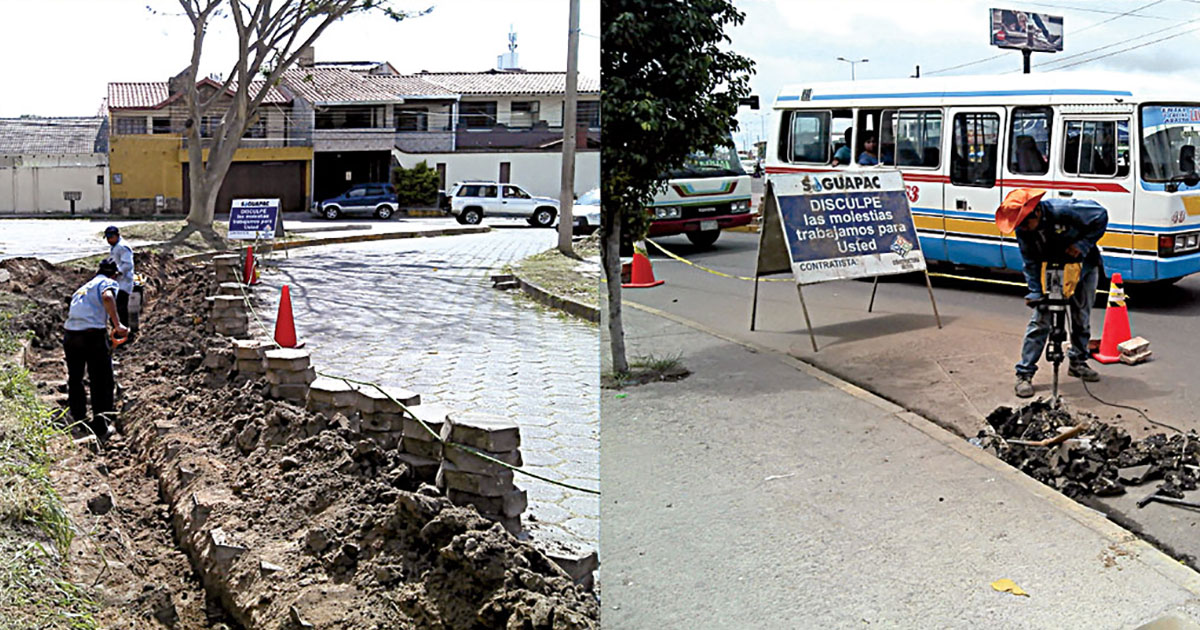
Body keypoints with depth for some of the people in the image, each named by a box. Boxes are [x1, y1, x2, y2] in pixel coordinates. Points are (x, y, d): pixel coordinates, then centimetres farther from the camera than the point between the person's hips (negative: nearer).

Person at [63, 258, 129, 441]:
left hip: (70, 335, 6)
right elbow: (107, 297, -17)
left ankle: (79, 418, 25)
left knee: (74, 380, 19)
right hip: (94, 334, -6)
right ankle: (101, 421, -4)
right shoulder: (108, 283, 7)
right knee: (101, 382, 3)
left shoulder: (82, 288, 28)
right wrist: (117, 325, -21)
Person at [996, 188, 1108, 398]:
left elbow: (1101, 215, -19)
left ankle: (1078, 363, 30)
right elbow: (1031, 263, -9)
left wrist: (1083, 244, -24)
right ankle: (1024, 374, -7)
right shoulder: (1023, 230, -20)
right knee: (1040, 321, -9)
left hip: (1083, 266, -1)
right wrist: (1035, 292, -19)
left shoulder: (1064, 210, -32)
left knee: (1082, 318, 9)